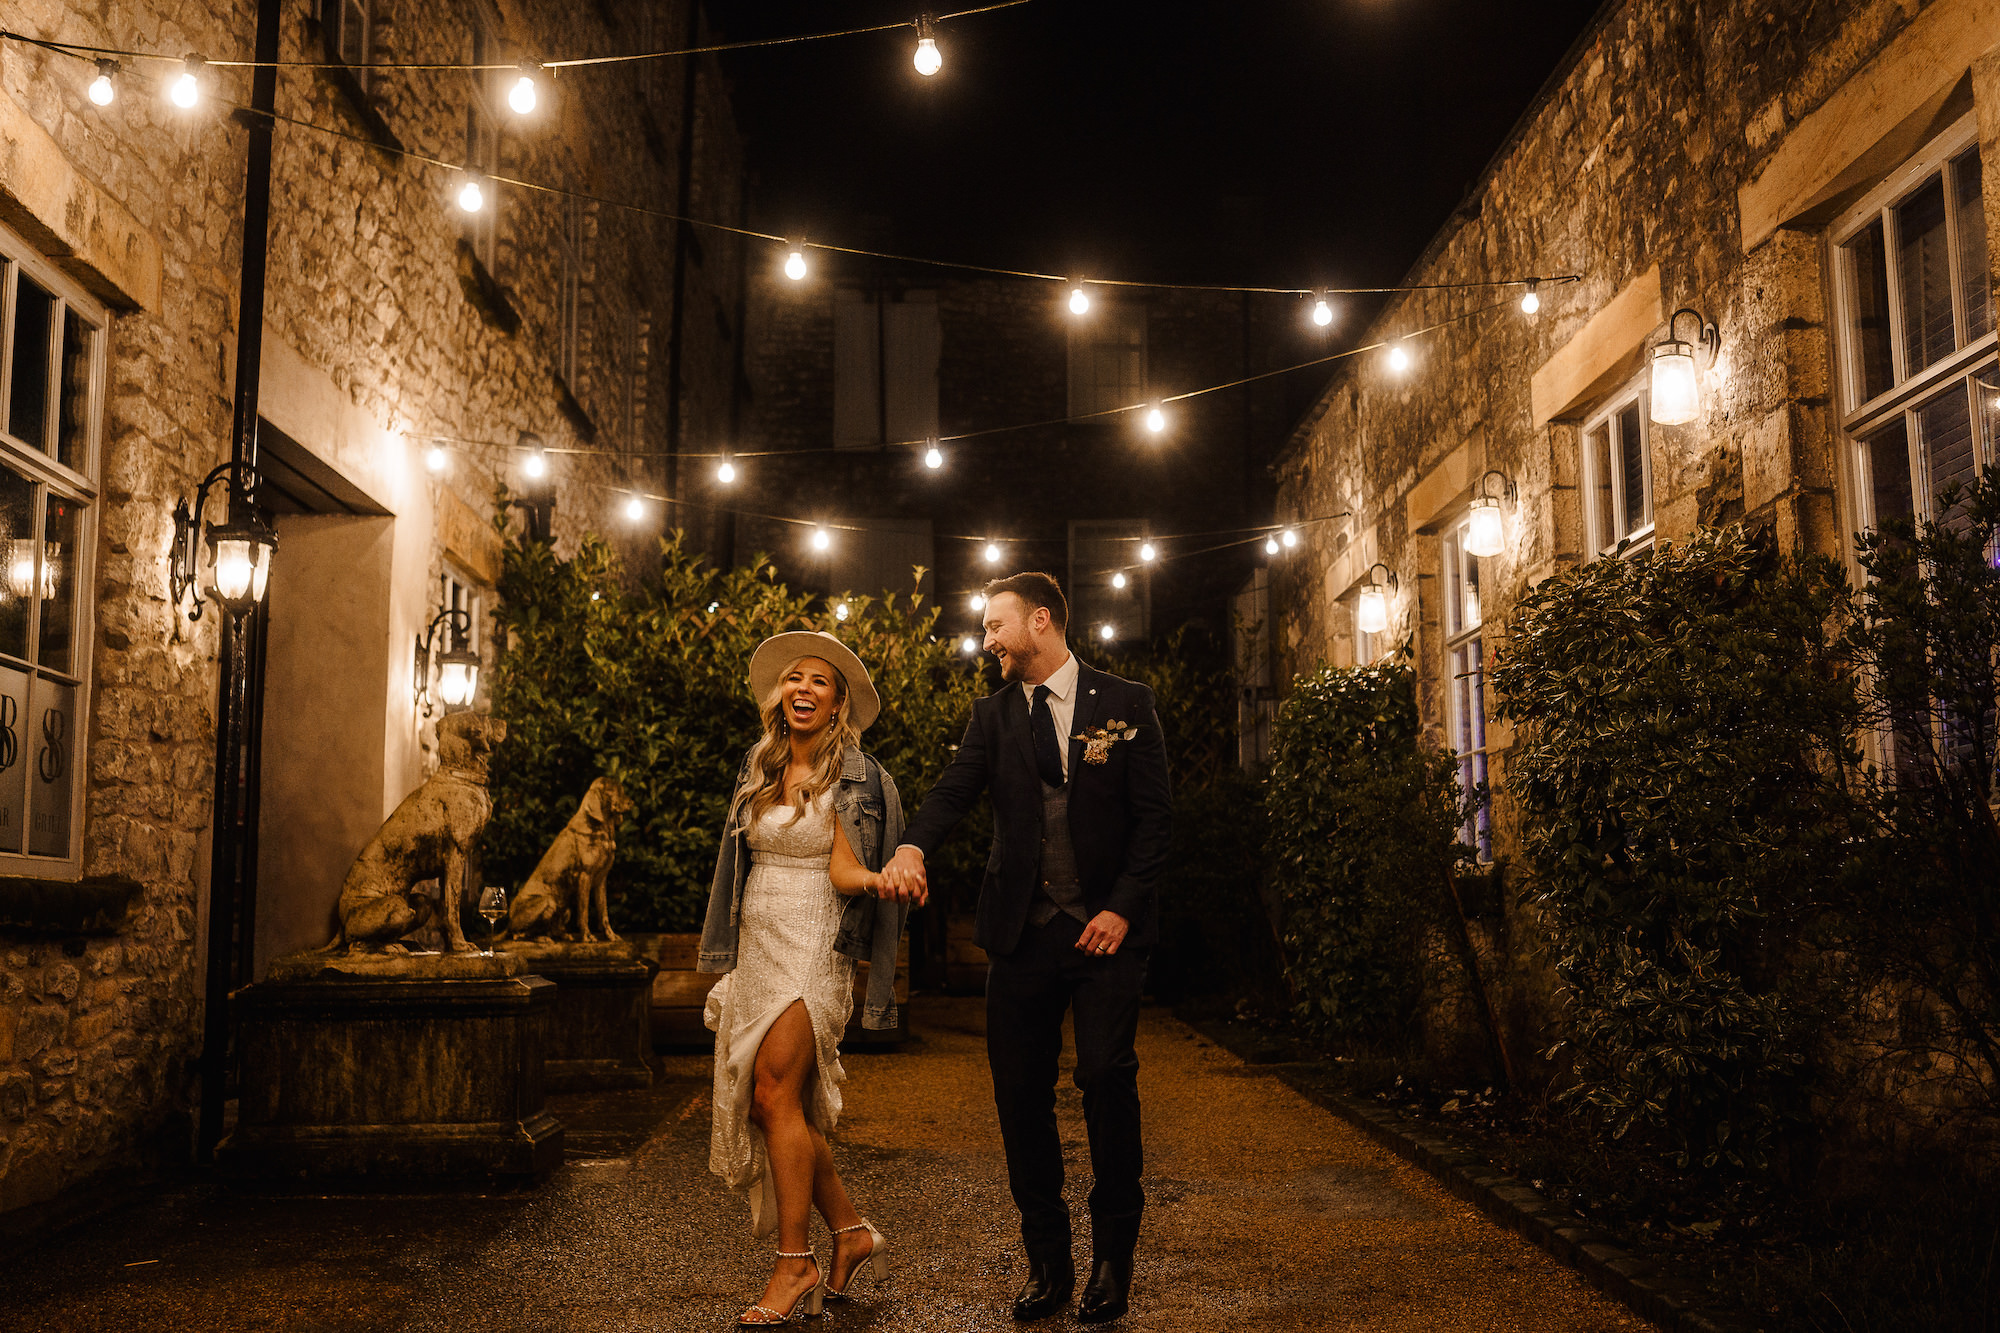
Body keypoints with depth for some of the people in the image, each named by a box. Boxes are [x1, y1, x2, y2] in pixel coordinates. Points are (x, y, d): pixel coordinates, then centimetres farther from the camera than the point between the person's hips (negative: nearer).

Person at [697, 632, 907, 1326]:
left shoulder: (853, 775, -6)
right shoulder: (757, 768, 12)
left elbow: (844, 872, -11)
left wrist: (885, 877, -32)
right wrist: (726, 956, 18)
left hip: (816, 946, -7)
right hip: (756, 948, 7)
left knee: (775, 1092, -14)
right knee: (758, 1105, 5)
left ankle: (796, 1263, -4)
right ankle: (852, 1231, 18)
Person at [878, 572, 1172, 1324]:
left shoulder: (1125, 704, 3)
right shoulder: (993, 715, 11)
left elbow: (1153, 815, 0)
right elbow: (956, 788, -4)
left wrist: (1122, 908, -10)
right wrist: (912, 847, -25)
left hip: (1105, 927, -3)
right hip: (1021, 930, 3)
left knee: (1106, 1077, -12)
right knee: (1021, 1094, 4)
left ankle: (1113, 1259, 6)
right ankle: (1046, 1264, 17)